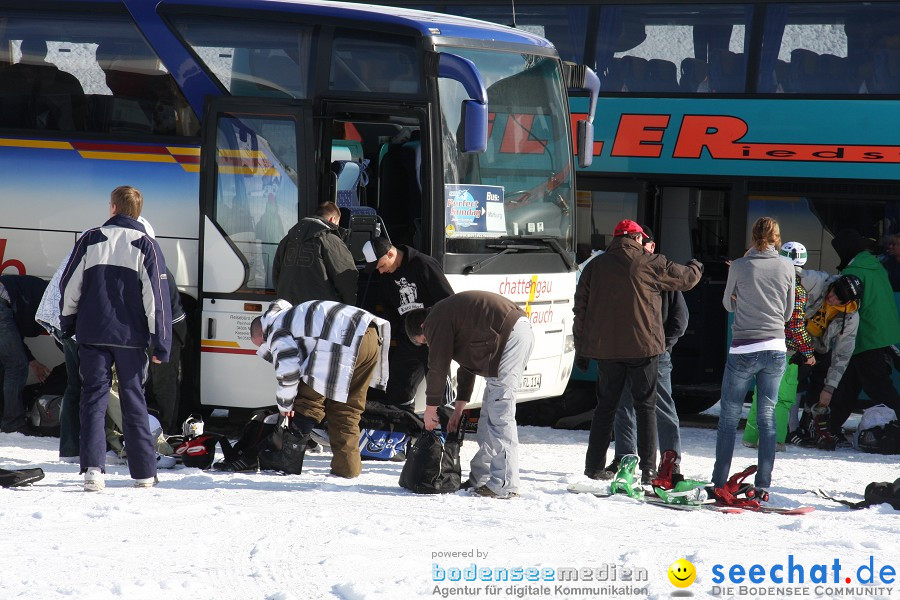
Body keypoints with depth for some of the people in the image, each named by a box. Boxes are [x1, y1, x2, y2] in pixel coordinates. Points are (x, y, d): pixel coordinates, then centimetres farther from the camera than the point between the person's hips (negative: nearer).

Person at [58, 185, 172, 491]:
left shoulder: (91, 240, 1)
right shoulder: (146, 245, -1)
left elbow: (69, 286, 4)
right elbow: (157, 297, -4)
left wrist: (68, 324, 18)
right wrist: (161, 344, -1)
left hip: (92, 334, 0)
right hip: (131, 337, 0)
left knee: (93, 398, 2)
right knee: (134, 401, 10)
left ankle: (93, 467, -14)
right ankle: (144, 472, 13)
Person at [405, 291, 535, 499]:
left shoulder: (436, 321, -2)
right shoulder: (449, 315, 28)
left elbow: (438, 367, -2)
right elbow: (467, 365, 31)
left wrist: (431, 408, 8)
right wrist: (459, 408, 31)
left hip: (509, 335, -11)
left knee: (500, 413, -11)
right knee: (489, 411, 16)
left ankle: (504, 486, -13)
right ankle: (480, 477, 20)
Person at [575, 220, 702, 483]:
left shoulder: (595, 266, 7)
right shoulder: (651, 264, -4)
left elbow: (581, 309, 9)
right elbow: (686, 278, 9)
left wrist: (581, 349, 17)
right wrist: (696, 267, 34)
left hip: (605, 349, 3)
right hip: (643, 347, -3)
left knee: (606, 405, 13)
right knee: (645, 406, 2)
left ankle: (595, 465, 13)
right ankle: (648, 467, -3)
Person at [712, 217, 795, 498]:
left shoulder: (739, 266, -7)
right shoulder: (786, 267, 0)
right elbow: (788, 312, 10)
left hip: (744, 350, -3)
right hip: (776, 348, 3)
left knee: (729, 416, 7)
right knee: (767, 417, 7)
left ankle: (720, 482, 6)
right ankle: (763, 485, 3)